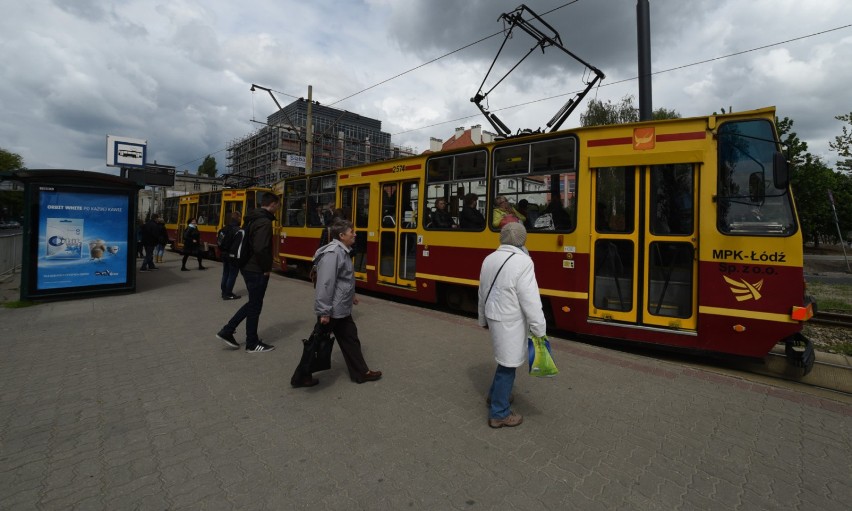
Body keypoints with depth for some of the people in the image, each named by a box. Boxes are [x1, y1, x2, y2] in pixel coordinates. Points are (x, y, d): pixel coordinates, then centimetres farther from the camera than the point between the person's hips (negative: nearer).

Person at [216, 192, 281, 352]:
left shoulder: (252, 218, 11)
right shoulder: (265, 222, -21)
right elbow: (261, 249, -31)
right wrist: (267, 268, -16)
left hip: (247, 266, 10)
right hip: (257, 270, -9)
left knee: (252, 303, 21)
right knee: (255, 306, 3)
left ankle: (227, 331, 24)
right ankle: (252, 344, 18)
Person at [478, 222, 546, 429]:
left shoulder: (489, 259, 5)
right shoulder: (522, 261, -19)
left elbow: (482, 293, 13)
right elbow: (530, 300, -20)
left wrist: (483, 319, 24)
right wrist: (539, 329, -12)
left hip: (494, 316, 8)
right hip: (511, 321, -8)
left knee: (506, 360, 24)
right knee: (508, 365, 4)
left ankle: (495, 395, 39)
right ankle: (499, 414, 17)